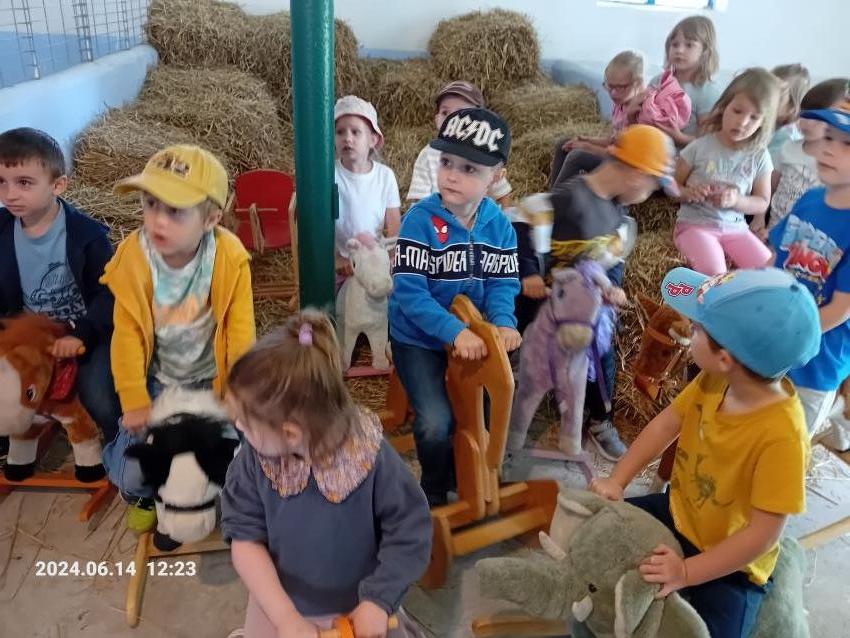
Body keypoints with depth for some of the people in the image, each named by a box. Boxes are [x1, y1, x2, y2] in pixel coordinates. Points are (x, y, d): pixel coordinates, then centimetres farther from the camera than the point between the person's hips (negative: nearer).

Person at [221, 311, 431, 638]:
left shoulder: (373, 458, -29)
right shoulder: (255, 459, -21)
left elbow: (410, 532, -18)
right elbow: (245, 539, -17)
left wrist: (379, 600, -22)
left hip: (359, 607, -2)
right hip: (279, 605, 2)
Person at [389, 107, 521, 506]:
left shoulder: (499, 225, -8)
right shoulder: (420, 219, -22)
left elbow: (502, 283, -6)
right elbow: (409, 293, -26)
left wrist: (503, 323, -27)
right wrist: (454, 331, -35)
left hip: (473, 336, 5)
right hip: (418, 338, -5)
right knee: (436, 422, -15)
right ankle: (435, 494, 16)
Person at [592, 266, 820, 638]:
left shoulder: (781, 436, -35)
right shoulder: (714, 380, -16)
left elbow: (762, 535, -30)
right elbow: (665, 425, -2)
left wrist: (686, 573, -26)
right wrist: (616, 482, -9)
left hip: (730, 563, -6)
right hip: (677, 515, 6)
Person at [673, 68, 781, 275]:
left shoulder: (759, 157, 1)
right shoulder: (699, 147, -4)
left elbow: (762, 203, 7)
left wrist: (736, 200, -13)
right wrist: (688, 193, -18)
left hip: (735, 227, 3)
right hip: (695, 224, -3)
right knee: (714, 273, -29)